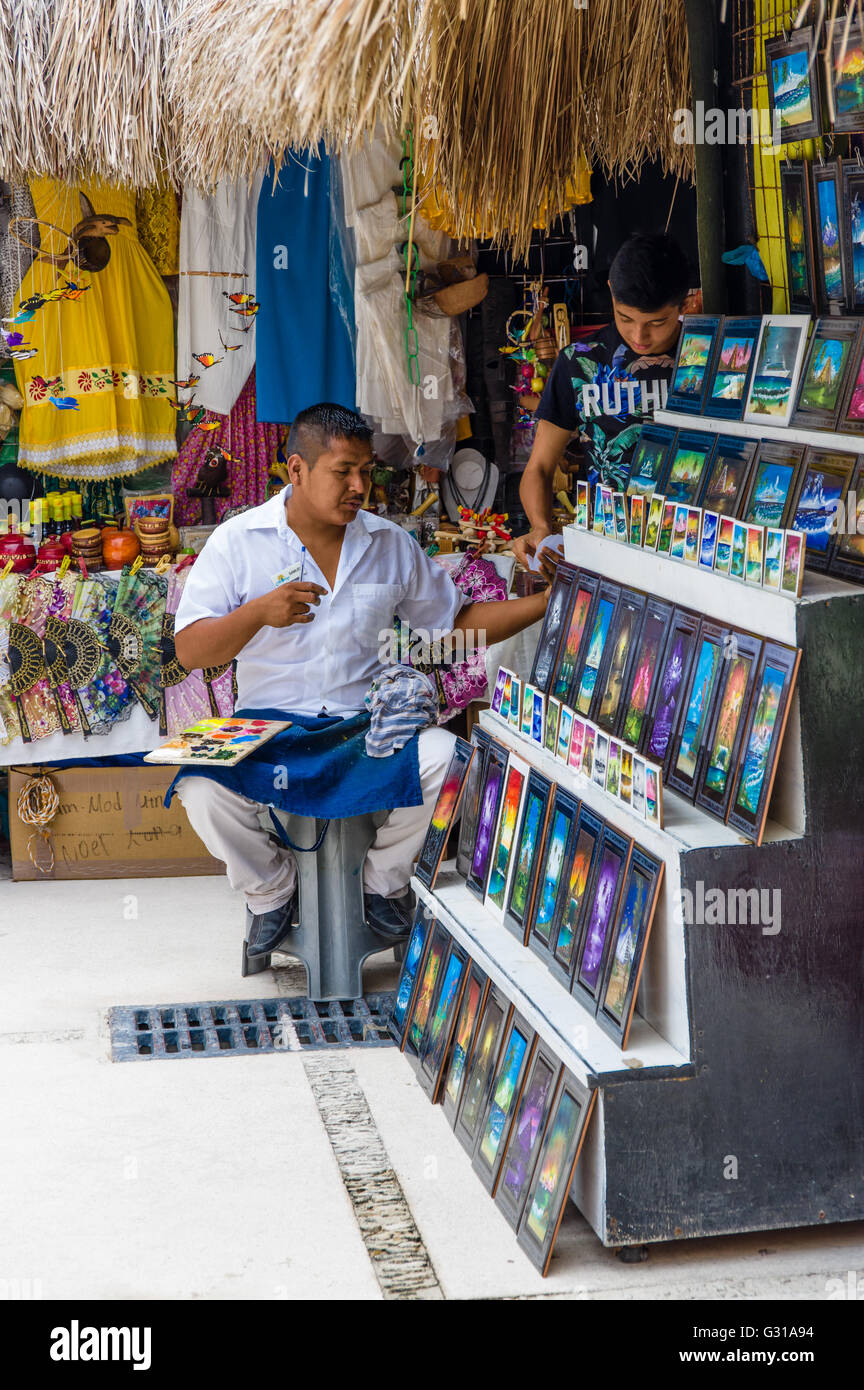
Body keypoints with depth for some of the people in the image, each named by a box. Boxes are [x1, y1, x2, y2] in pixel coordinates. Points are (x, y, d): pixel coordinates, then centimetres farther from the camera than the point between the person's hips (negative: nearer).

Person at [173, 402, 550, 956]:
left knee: (447, 756, -29)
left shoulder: (391, 544, 10)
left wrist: (543, 603, 4)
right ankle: (273, 890, 4)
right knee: (203, 789, -31)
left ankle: (383, 884, 2)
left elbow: (459, 622, 16)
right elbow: (190, 651, -7)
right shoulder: (238, 541, 0)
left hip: (370, 722, 2)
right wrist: (259, 613, -24)